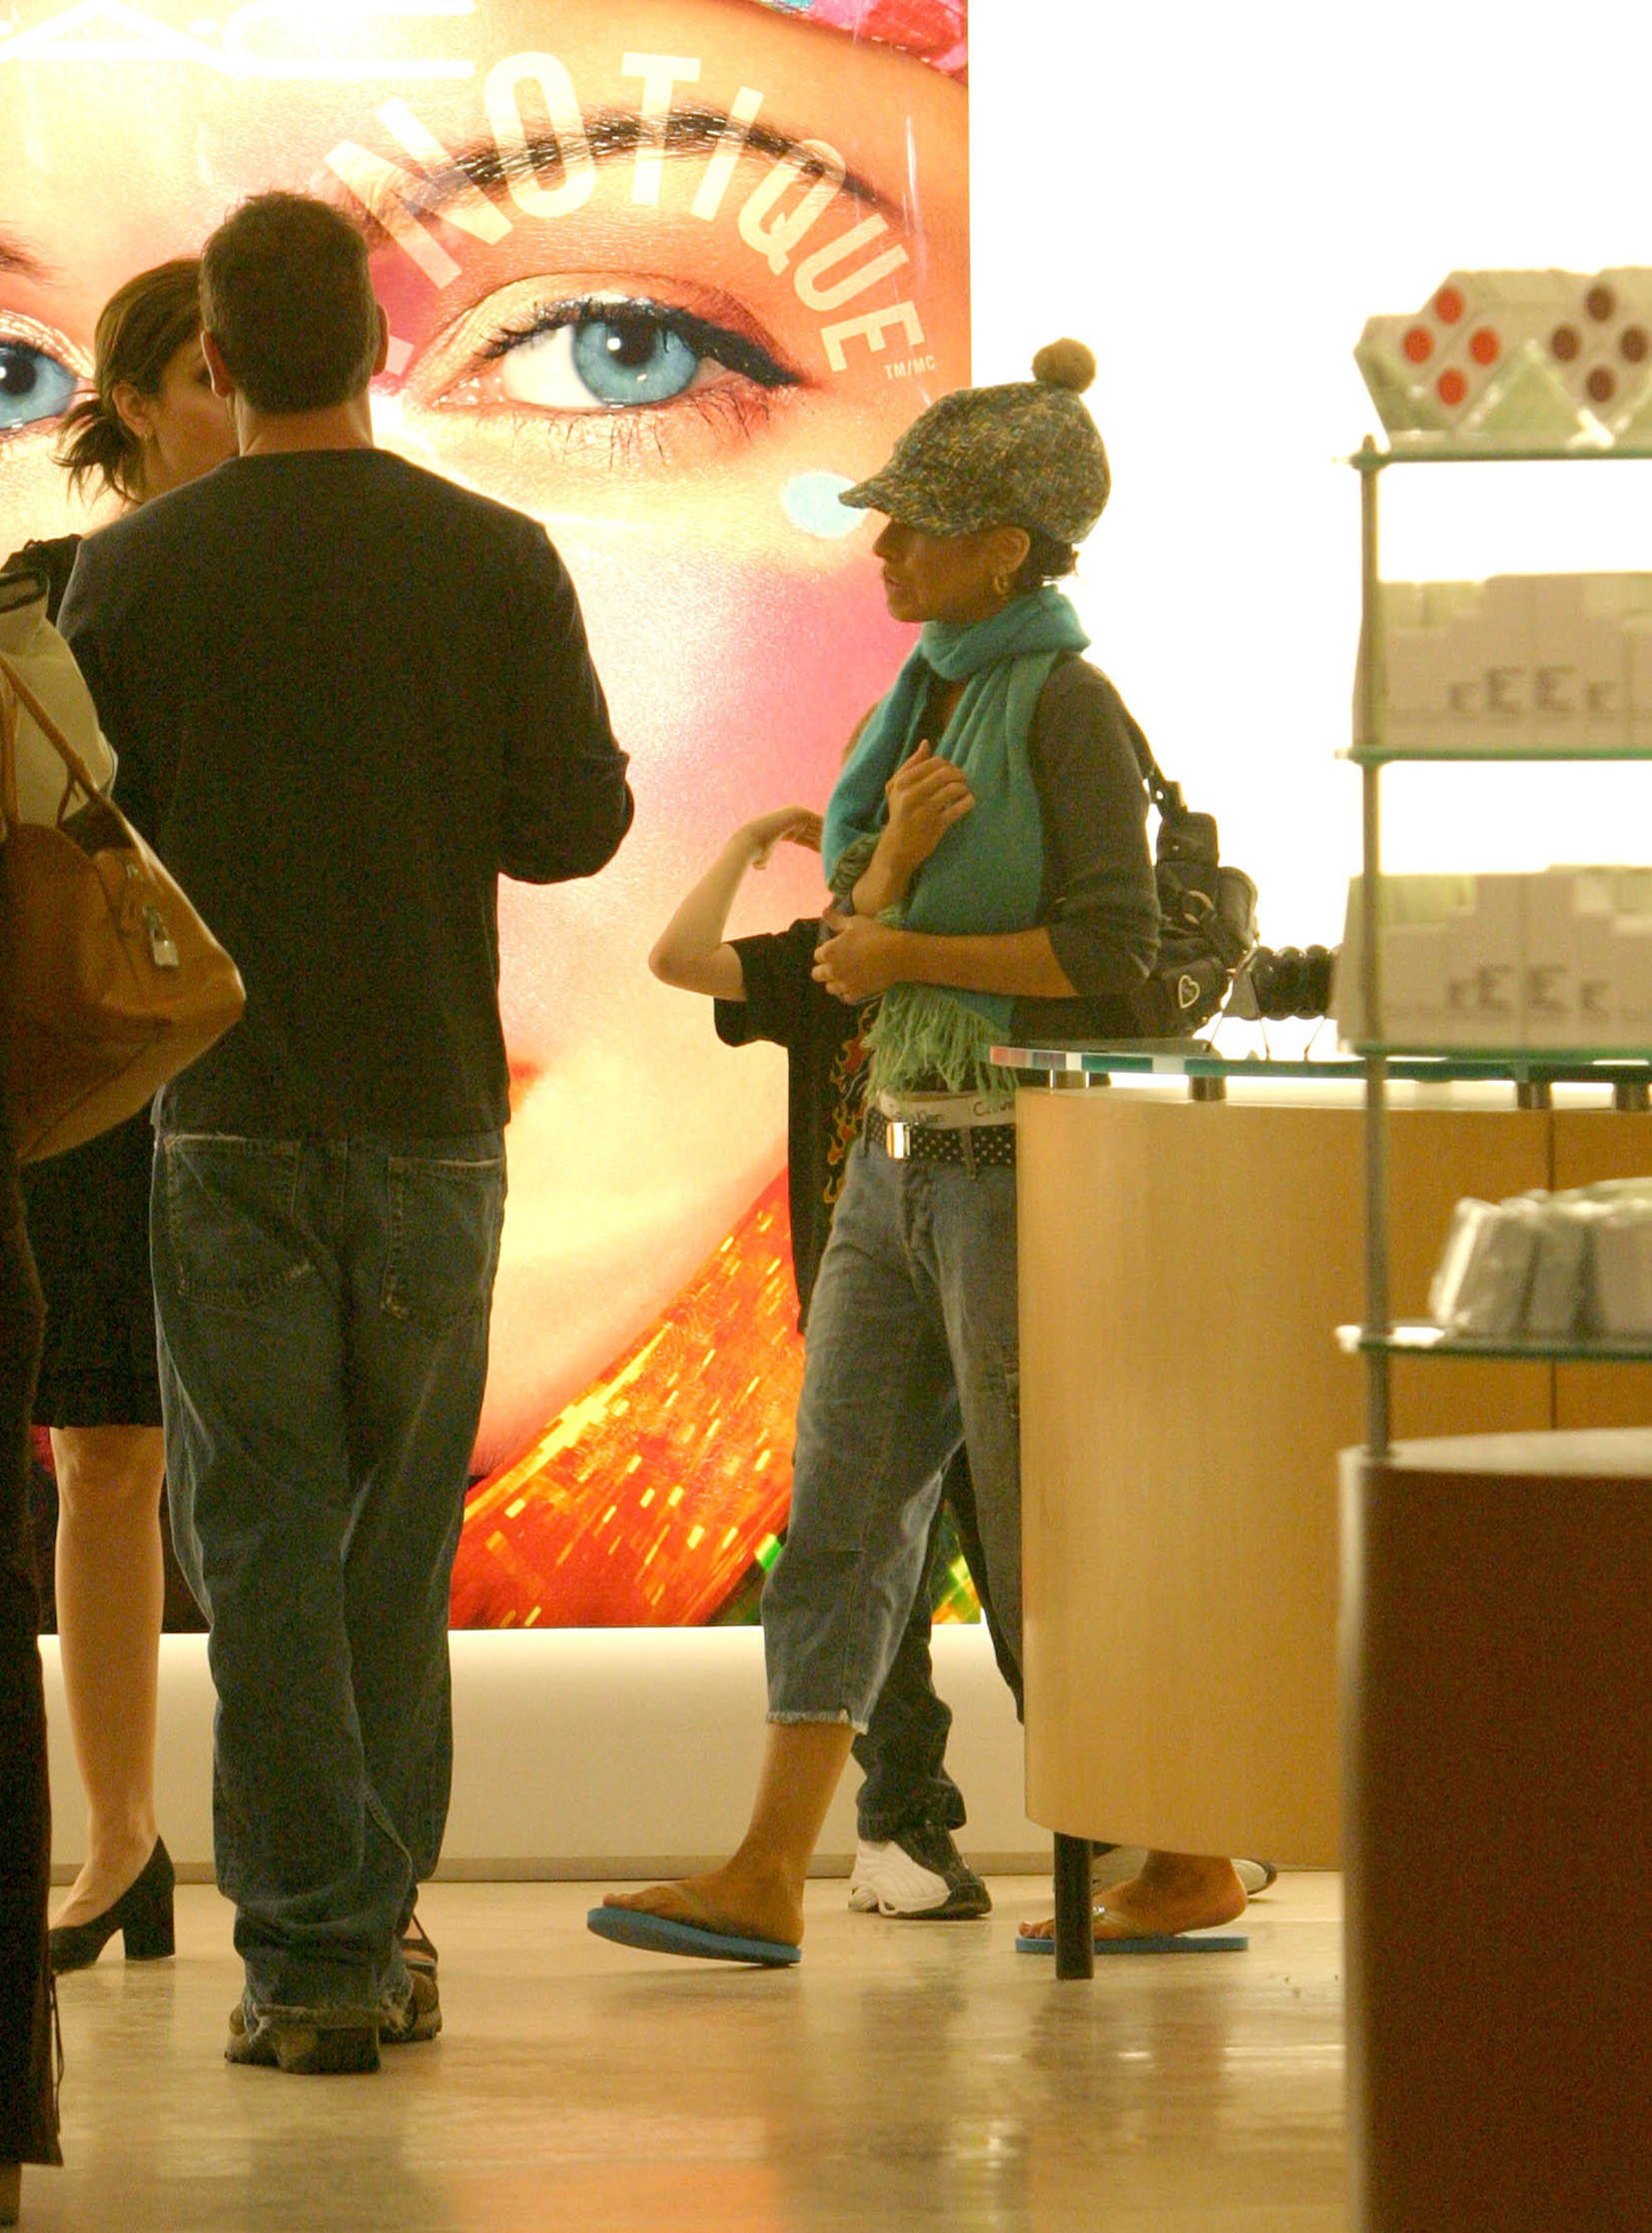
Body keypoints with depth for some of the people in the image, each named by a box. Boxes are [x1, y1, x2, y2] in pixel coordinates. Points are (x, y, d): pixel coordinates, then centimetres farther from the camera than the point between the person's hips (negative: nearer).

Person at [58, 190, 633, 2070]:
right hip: (434, 1106, 2)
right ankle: (376, 1930, 19)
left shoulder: (133, 571, -6)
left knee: (263, 1532, 2)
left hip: (227, 1113, -2)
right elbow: (581, 821, -1)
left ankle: (308, 1952, -3)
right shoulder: (496, 562, -4)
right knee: (398, 1539, 14)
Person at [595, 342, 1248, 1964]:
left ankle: (1191, 1862, 8)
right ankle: (766, 1876, 2)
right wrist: (864, 914, 3)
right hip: (903, 1151, 9)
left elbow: (1115, 945, -17)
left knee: (1054, 1534, -3)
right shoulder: (929, 694, 14)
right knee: (842, 1511, 3)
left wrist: (910, 954, -14)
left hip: (1023, 1159, -9)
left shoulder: (1066, 706, -11)